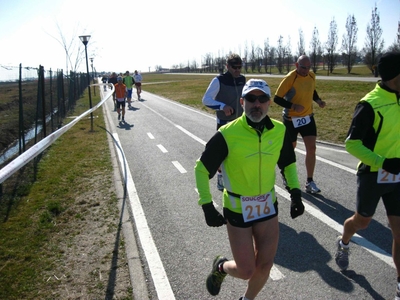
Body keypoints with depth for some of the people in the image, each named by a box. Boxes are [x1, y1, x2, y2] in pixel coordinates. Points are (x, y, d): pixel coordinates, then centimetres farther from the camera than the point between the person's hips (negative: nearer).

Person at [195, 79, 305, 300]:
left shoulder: (280, 131, -8)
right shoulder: (227, 134, -21)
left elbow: (288, 164, 10)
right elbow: (201, 169, -12)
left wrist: (295, 192, -2)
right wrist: (207, 206, -18)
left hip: (267, 207, 4)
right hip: (237, 209, -4)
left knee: (264, 266, 13)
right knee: (246, 271, 3)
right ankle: (221, 267, 39)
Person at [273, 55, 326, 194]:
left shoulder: (312, 76, 0)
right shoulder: (289, 78, -18)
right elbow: (277, 98, -17)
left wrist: (318, 100, 0)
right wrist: (293, 106, -29)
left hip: (308, 117, 5)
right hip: (291, 119, -4)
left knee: (312, 148, -3)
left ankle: (310, 182, 7)